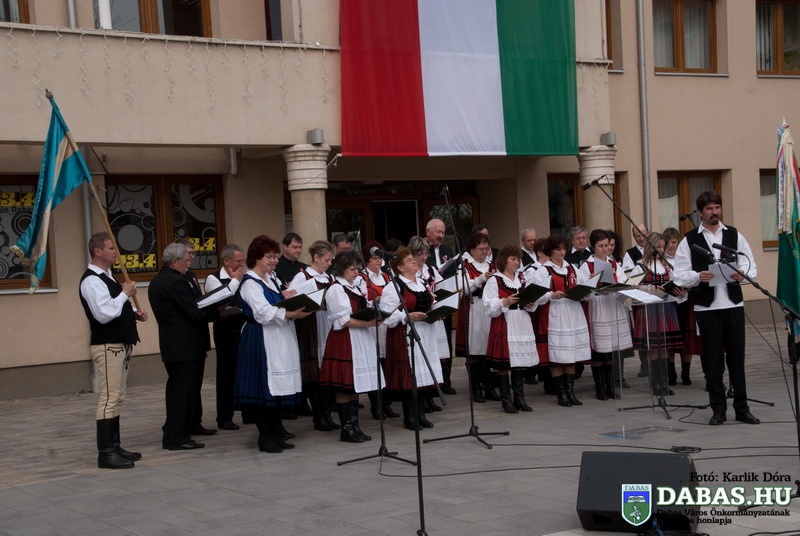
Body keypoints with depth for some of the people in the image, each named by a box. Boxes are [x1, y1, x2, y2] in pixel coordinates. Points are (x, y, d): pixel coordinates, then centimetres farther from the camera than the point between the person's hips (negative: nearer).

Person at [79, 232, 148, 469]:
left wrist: (134, 313, 9)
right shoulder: (92, 281, -15)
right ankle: (106, 453, -8)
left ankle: (114, 447, 20)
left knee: (116, 398, 13)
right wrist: (125, 294, -15)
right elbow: (103, 314, -24)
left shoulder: (106, 277, 17)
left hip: (119, 344, 10)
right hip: (107, 346, -10)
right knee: (109, 398, -10)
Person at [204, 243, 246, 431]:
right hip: (226, 332, -5)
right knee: (227, 373, 2)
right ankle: (224, 417, 9)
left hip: (246, 330, 5)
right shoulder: (213, 279, -4)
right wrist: (235, 280, -10)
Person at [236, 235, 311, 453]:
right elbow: (263, 313, -22)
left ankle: (276, 433, 21)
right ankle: (265, 439, 1)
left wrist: (288, 298, -1)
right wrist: (292, 314, -29)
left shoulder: (272, 279, 16)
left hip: (279, 341, 9)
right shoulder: (250, 283, -11)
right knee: (264, 388, -6)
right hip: (260, 341, -9)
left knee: (278, 386, 11)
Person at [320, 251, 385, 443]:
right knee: (344, 388, -3)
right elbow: (344, 320, -16)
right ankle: (346, 429, 3)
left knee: (355, 385, 11)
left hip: (360, 340, 8)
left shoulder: (358, 287, 16)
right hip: (344, 340, -8)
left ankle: (354, 426, 16)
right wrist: (369, 323, -21)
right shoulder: (336, 290, -10)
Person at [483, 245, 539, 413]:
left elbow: (531, 300, 17)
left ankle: (520, 399, 16)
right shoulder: (494, 280, -3)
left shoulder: (522, 279, 16)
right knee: (503, 366, -3)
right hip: (504, 326, -6)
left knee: (520, 364, 9)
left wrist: (531, 305, -4)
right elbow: (490, 307, -10)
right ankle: (506, 401, 5)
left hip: (523, 325, 6)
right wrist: (505, 302, -24)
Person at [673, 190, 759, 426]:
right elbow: (680, 276, -3)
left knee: (737, 357, 6)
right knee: (712, 360, 4)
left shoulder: (734, 235, 8)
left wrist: (742, 274, -16)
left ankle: (742, 408, 14)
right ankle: (719, 409, 14)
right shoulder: (689, 240, 2)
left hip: (733, 304, 2)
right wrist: (698, 277, -21)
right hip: (706, 307, -1)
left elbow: (750, 267, 5)